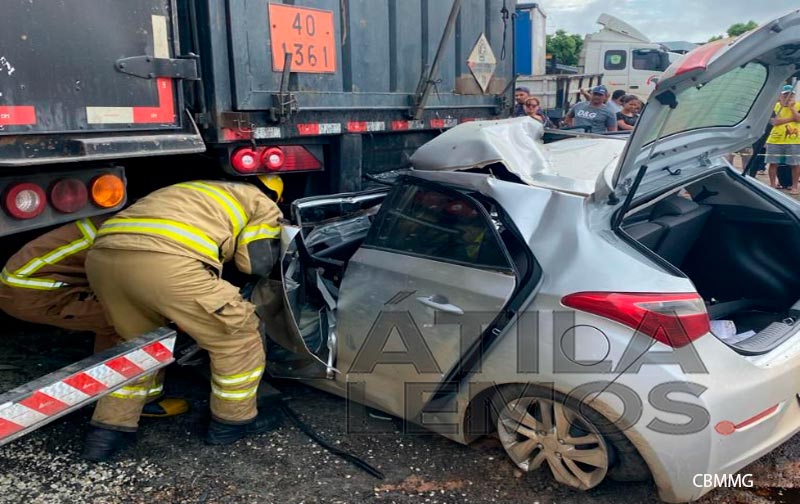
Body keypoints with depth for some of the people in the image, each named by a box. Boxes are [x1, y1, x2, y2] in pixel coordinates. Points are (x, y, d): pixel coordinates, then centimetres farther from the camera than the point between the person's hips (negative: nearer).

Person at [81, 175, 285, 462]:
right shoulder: (264, 205, 23)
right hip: (163, 262, -7)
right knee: (238, 335, 13)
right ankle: (233, 421, 28)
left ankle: (109, 431, 30)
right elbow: (256, 263, 13)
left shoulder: (201, 191, 41)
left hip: (102, 254, 8)